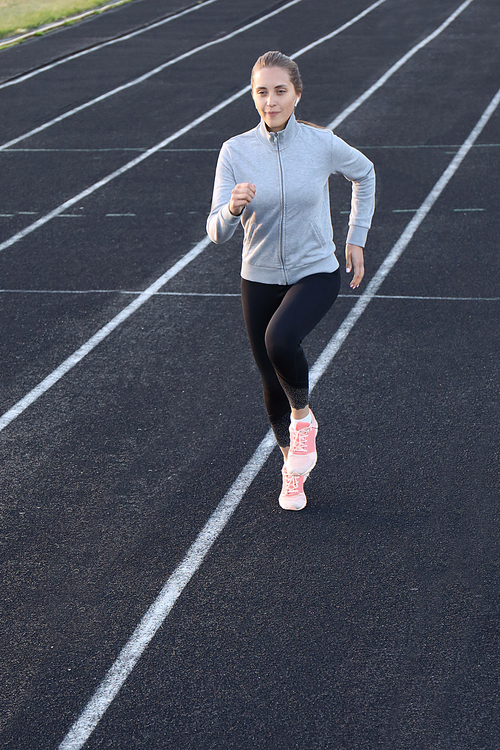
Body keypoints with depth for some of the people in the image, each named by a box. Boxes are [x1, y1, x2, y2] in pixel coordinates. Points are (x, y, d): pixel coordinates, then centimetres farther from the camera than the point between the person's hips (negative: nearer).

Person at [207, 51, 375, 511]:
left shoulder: (322, 144, -10)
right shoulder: (236, 151, -10)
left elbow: (363, 174, 12)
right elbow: (217, 234, -13)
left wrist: (356, 239, 11)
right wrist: (232, 209, -35)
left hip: (316, 274, -2)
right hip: (259, 279, 2)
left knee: (279, 340, -32)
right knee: (272, 384, 12)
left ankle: (304, 416, -2)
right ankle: (293, 466, 39)